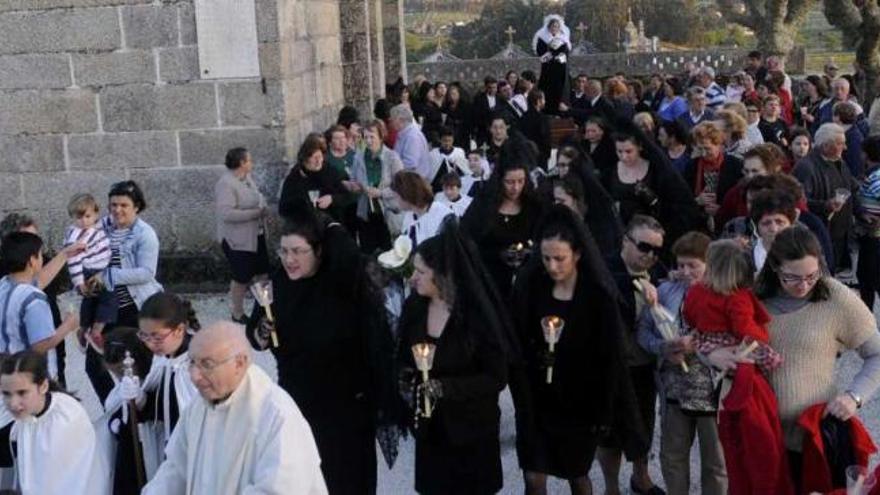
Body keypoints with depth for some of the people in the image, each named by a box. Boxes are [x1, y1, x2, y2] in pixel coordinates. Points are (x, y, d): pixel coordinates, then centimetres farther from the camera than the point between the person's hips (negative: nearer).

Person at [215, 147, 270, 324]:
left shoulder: (248, 177, 5)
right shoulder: (226, 184, -23)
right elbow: (226, 213, -31)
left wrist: (264, 208, -4)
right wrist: (256, 213, -26)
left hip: (256, 235, 9)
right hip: (237, 240, -9)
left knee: (262, 272, 17)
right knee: (242, 278, 4)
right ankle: (238, 314, 21)